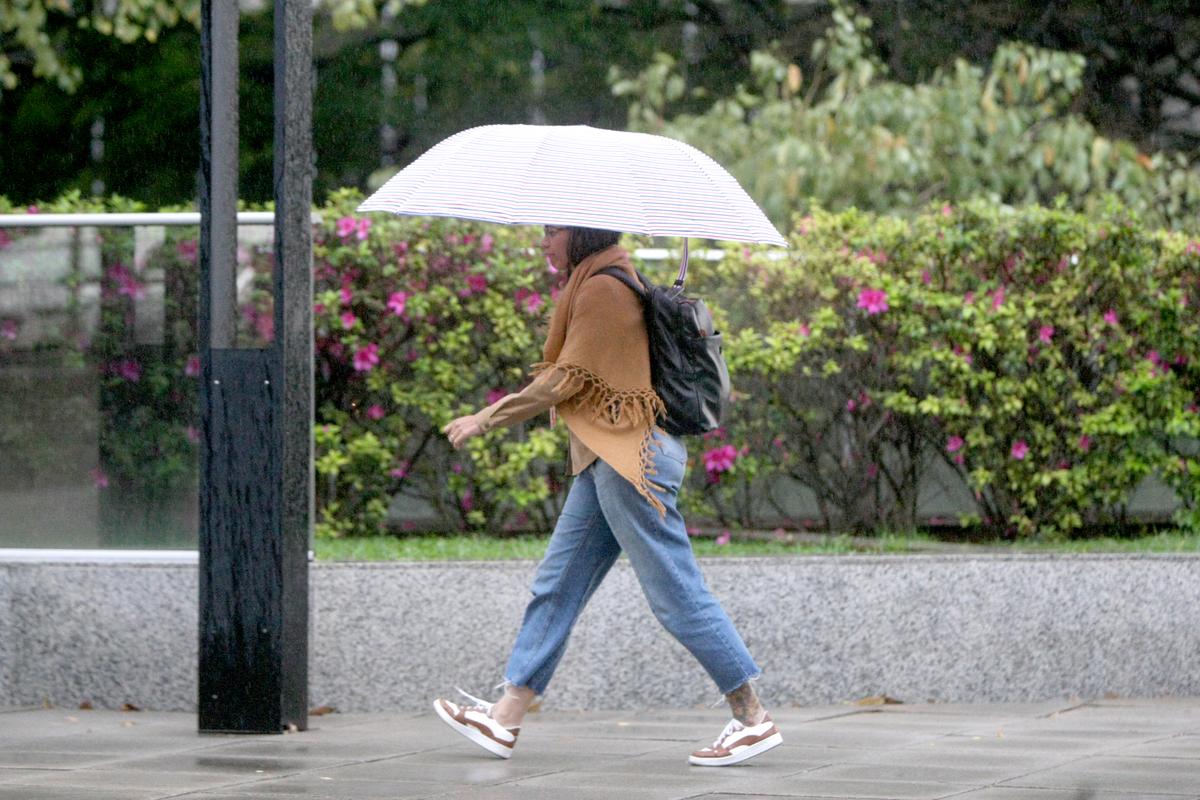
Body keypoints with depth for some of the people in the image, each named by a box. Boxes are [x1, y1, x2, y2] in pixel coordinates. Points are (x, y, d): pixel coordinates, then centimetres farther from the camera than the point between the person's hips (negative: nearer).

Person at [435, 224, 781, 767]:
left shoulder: (603, 290, -13)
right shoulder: (595, 286, 17)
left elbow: (565, 381, -14)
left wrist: (486, 420, -7)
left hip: (631, 458, -11)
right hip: (607, 459, 11)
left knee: (676, 592, -7)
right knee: (556, 586, 9)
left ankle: (753, 719, -3)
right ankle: (504, 720, 11)